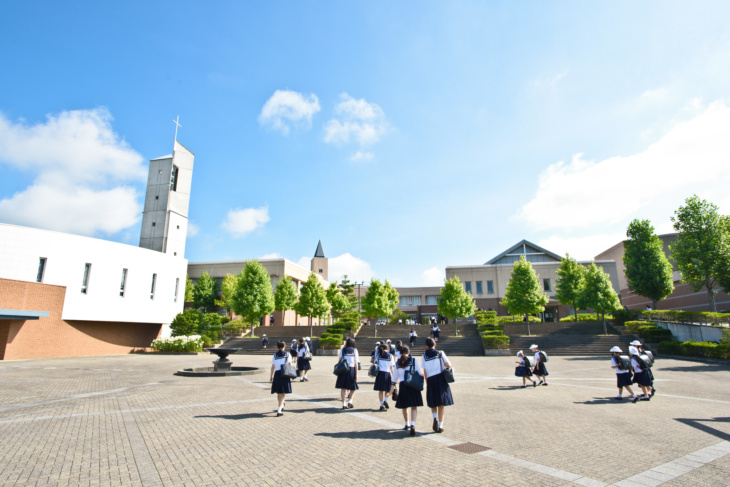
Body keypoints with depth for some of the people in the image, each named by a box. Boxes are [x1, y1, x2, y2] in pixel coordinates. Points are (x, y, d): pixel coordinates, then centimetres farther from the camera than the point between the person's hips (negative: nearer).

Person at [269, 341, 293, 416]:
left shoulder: (275, 355, 5)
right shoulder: (288, 355, 2)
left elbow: (273, 367, 5)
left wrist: (271, 376, 10)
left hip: (277, 374, 2)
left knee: (278, 392, 17)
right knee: (283, 393, -1)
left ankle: (281, 406, 36)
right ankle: (279, 410, -12)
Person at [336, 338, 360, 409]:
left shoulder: (342, 350, 8)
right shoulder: (354, 350, 5)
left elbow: (339, 360, 0)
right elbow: (356, 363, 1)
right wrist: (356, 374, 2)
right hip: (352, 369, -1)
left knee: (343, 387, 5)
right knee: (353, 387, 15)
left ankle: (344, 404, 3)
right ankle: (350, 401, 3)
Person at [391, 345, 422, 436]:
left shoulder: (397, 363, 4)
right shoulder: (414, 360, -1)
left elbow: (396, 376, 7)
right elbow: (418, 373, 0)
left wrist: (393, 387, 14)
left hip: (402, 386, 2)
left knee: (404, 406, 17)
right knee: (414, 406, -2)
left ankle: (407, 424, 30)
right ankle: (412, 425, -20)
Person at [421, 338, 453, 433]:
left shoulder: (424, 356, 2)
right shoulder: (440, 353, -1)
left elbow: (424, 372, 4)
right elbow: (449, 365, 1)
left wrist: (427, 382, 13)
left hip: (431, 380, 1)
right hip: (441, 379, 0)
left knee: (433, 403, 17)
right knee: (442, 404, 7)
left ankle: (435, 417, -8)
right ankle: (440, 426, 7)